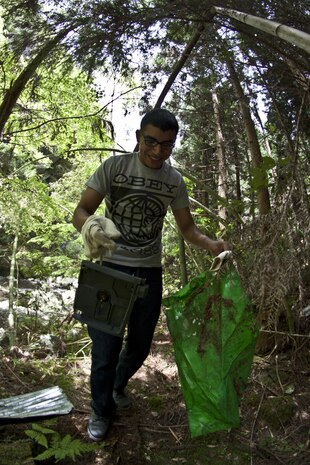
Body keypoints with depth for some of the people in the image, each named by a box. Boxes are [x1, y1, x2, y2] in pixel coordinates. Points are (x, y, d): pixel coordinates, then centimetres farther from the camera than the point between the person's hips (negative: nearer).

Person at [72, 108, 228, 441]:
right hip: (111, 269, -3)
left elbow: (187, 228, 8)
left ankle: (118, 386, 48)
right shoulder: (115, 166, -10)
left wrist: (212, 245, -13)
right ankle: (101, 411, 28)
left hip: (150, 273, 4)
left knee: (140, 345, 16)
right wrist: (88, 225, -36)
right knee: (105, 349, -1)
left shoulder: (175, 180, 1)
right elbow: (80, 211, -11)